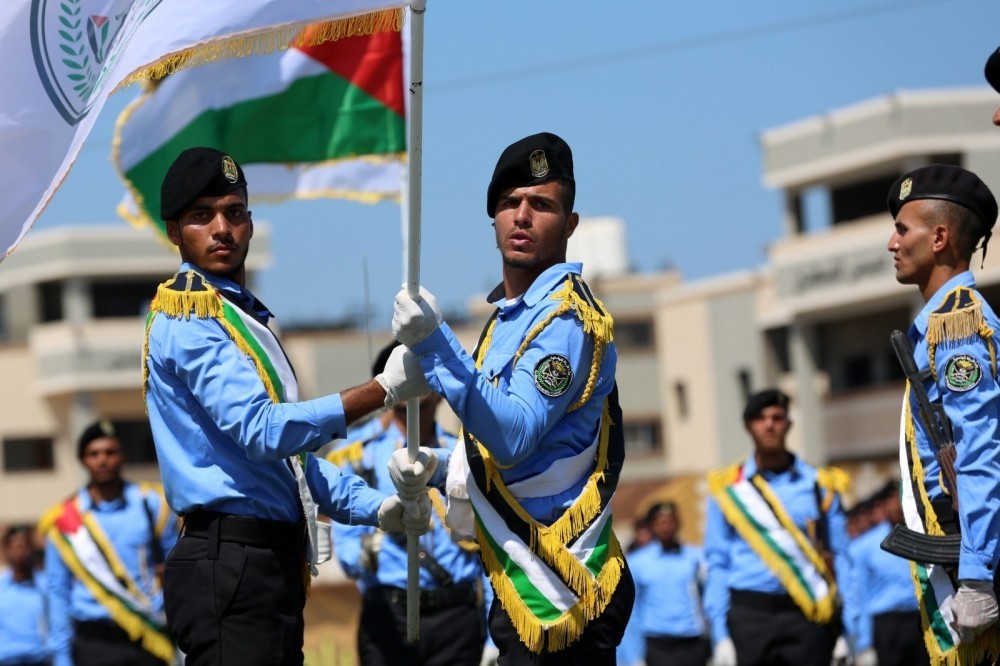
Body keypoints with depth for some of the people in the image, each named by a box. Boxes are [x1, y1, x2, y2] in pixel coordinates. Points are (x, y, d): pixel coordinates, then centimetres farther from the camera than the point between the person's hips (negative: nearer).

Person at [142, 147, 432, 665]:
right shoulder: (188, 315, -9)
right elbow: (262, 431, -21)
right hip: (231, 562, -10)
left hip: (272, 561, 10)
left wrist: (372, 507, 11)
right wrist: (384, 390, -20)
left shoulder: (243, 317, 23)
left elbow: (287, 450, 25)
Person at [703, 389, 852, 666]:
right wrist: (720, 636, -4)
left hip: (808, 615, 0)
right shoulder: (728, 488, 5)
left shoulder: (819, 485, 6)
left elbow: (839, 560, 5)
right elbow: (717, 565, 4)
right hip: (749, 615, 0)